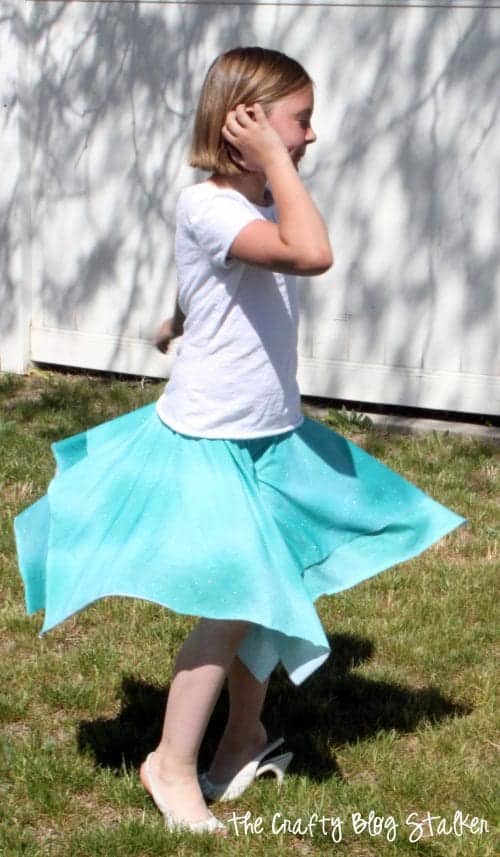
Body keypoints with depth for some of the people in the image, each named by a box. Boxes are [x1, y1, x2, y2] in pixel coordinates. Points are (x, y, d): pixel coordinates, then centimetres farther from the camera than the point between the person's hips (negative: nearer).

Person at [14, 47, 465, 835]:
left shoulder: (260, 207, 7)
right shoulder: (207, 205, -21)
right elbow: (312, 254, -36)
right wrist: (275, 161, -26)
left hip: (271, 441, 9)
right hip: (208, 444, -9)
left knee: (270, 598, 14)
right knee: (232, 608, -9)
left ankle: (244, 744, 32)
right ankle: (173, 765, 8)